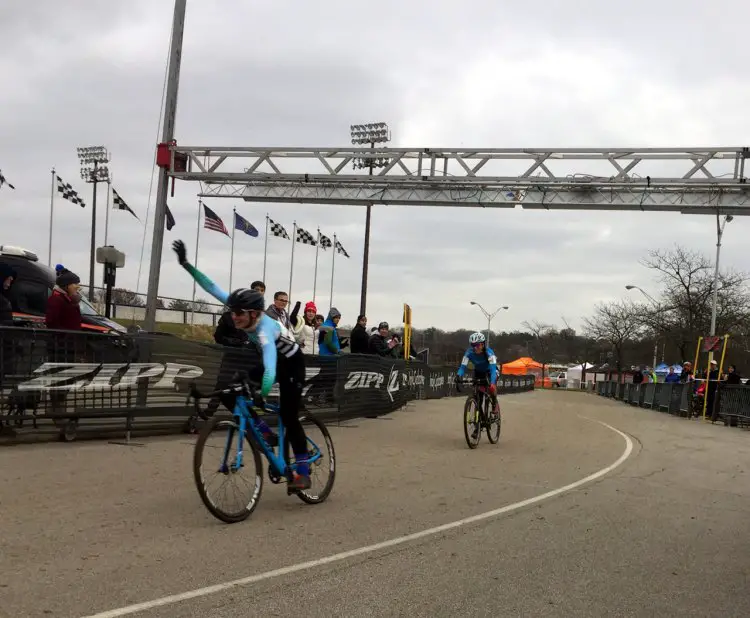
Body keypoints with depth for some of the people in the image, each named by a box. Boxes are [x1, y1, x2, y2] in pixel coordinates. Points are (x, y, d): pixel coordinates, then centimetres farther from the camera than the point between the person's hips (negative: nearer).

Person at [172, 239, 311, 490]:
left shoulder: (265, 330, -41)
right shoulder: (243, 310, -21)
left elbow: (270, 370, -54)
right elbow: (213, 287, -19)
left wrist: (259, 398, -63)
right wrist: (186, 264, -25)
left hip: (291, 363, -7)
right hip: (271, 360, 7)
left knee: (288, 417, -10)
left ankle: (303, 473, 3)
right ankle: (266, 433, 5)